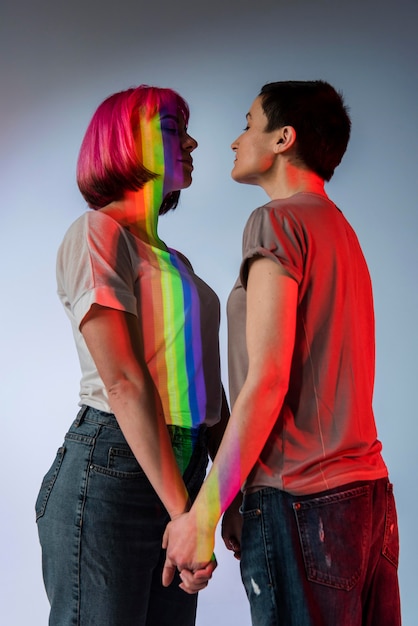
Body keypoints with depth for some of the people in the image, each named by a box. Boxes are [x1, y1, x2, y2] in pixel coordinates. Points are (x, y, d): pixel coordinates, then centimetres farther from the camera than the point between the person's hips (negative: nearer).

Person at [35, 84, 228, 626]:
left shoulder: (175, 263, 19)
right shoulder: (97, 233, -7)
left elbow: (204, 380, 14)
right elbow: (124, 382, -16)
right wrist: (183, 510, -19)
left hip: (179, 468, 7)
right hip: (111, 474, -7)